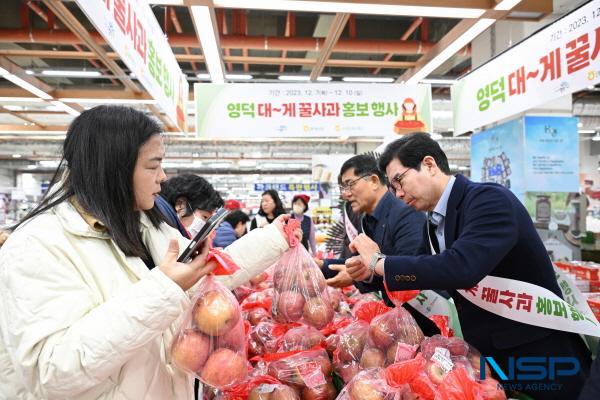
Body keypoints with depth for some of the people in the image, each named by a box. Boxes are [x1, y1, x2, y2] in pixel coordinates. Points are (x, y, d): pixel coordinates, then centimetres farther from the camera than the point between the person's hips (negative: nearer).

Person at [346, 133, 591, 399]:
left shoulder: (490, 199, -22)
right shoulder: (434, 225, 3)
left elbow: (460, 268, -37)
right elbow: (426, 273, 11)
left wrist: (380, 262, -27)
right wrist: (369, 272, -6)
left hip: (537, 353, -7)